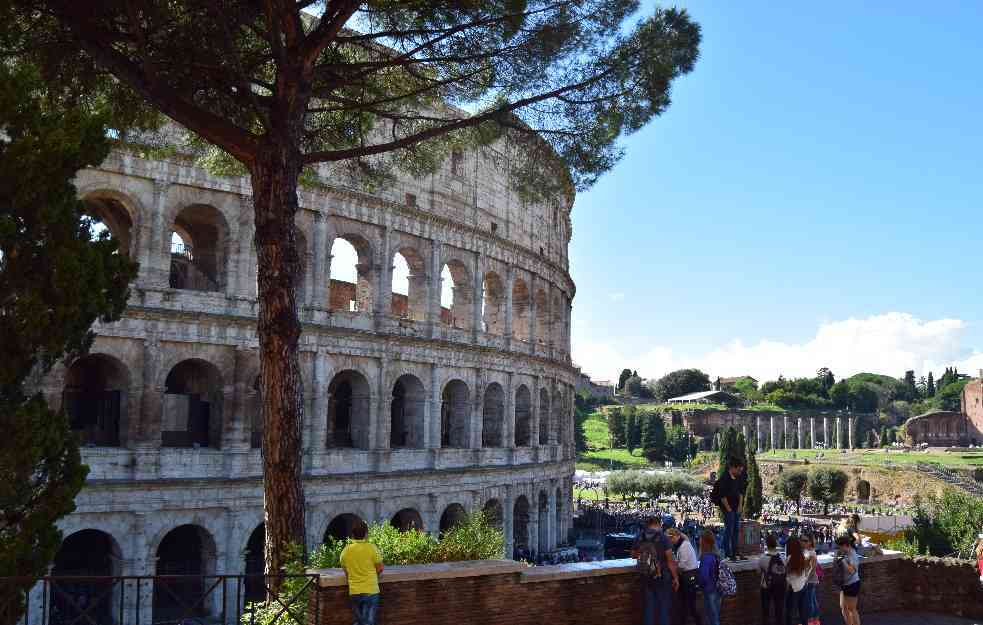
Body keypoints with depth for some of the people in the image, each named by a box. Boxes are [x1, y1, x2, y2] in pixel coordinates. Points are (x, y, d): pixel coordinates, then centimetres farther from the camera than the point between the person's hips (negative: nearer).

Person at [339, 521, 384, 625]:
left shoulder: (346, 550, 0)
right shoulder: (371, 548, -11)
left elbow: (346, 572, 7)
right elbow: (380, 569, -3)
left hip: (354, 592, 3)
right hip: (370, 590, -3)